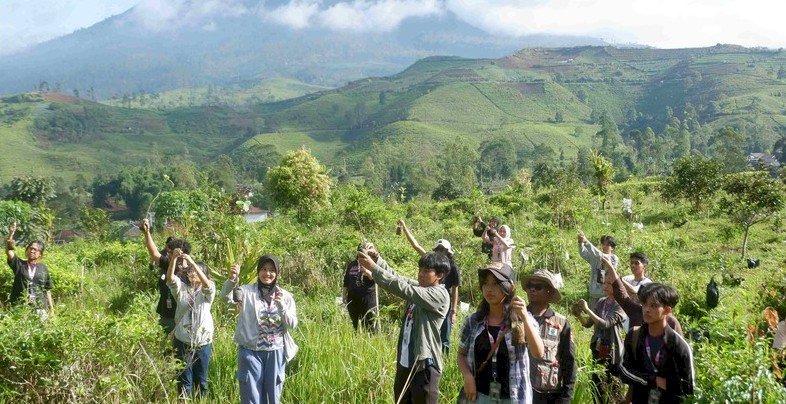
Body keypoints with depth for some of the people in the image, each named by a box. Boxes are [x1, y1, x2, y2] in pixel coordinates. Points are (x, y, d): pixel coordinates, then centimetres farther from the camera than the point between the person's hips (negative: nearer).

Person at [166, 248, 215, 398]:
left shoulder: (207, 291, 1)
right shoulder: (182, 289, 7)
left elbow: (207, 283, -22)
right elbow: (170, 278, -11)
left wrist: (192, 262, -32)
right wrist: (174, 258, -28)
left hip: (202, 342, -1)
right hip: (183, 342, 1)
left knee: (201, 380, 10)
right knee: (184, 381, 6)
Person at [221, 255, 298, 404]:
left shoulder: (285, 296, 4)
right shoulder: (247, 291, -3)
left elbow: (292, 324, -3)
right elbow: (226, 297, -21)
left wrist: (281, 305, -19)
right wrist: (232, 279, -40)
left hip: (276, 353, 2)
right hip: (251, 352, -2)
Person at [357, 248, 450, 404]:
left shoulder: (439, 295, -16)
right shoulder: (417, 288, 10)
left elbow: (402, 288, -24)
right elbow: (396, 277, 3)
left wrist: (373, 268, -25)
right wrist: (376, 257, -12)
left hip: (424, 365, -8)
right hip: (404, 363, 8)